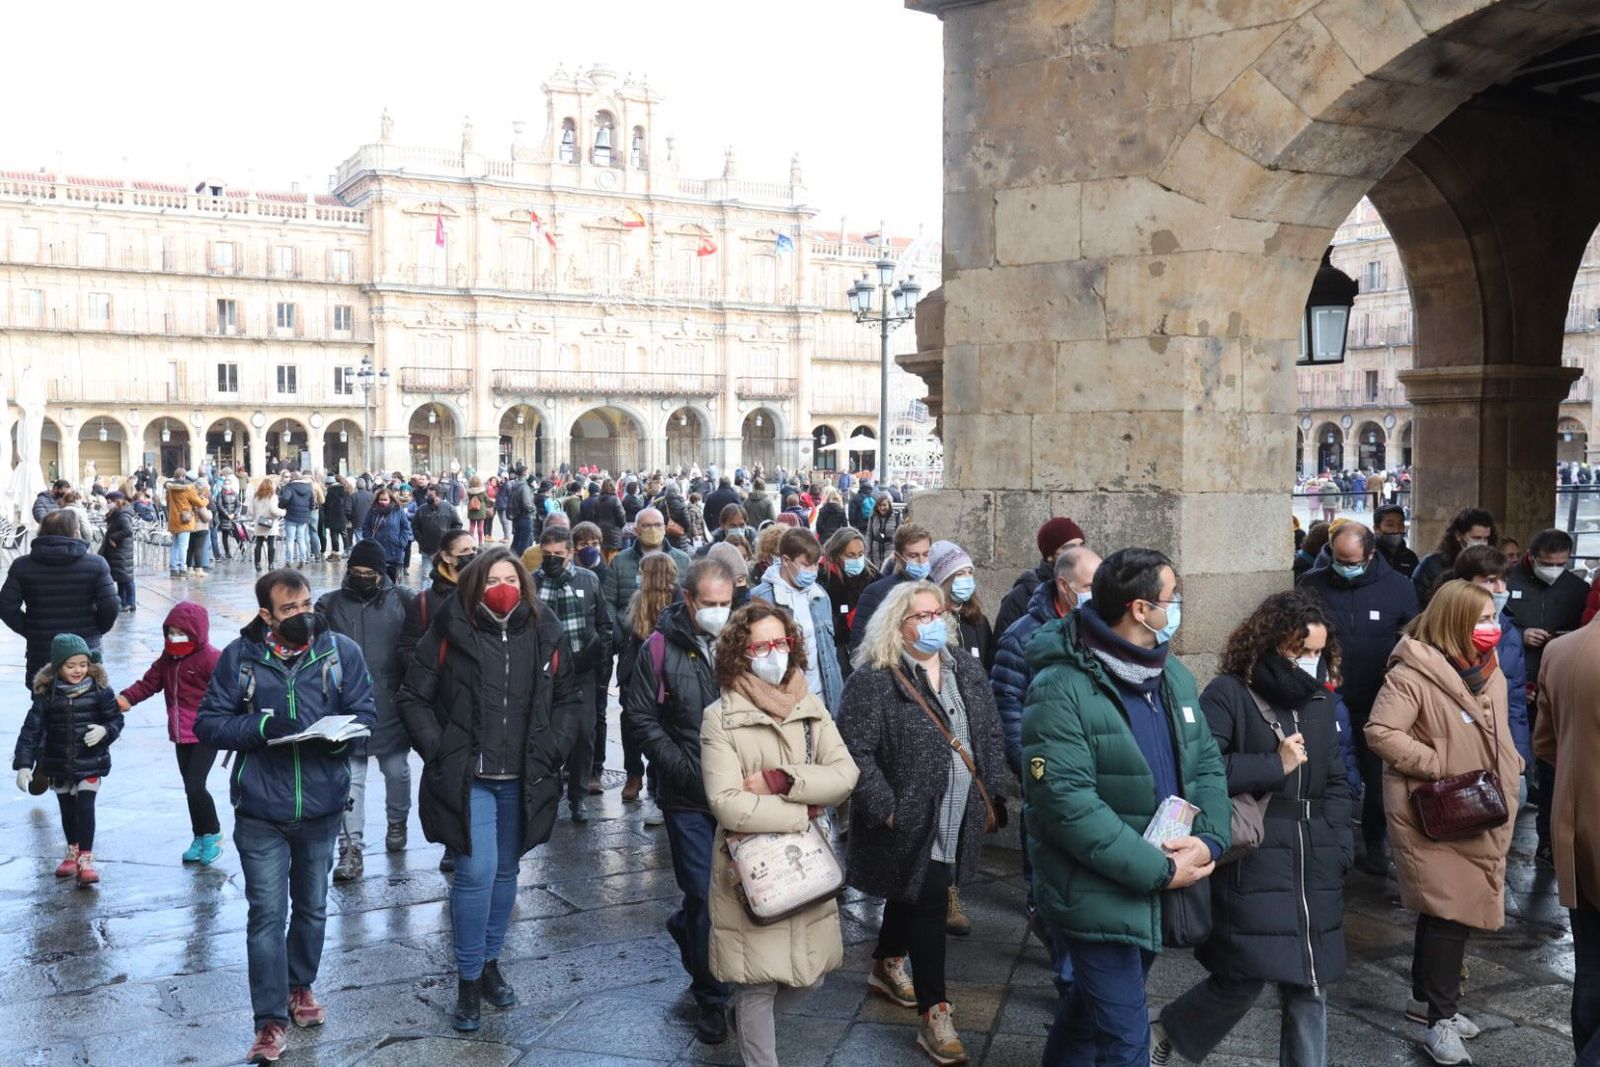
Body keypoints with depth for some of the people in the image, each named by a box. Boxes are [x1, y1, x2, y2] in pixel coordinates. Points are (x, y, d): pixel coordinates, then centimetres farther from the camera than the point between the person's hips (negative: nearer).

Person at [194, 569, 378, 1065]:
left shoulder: (341, 651, -5)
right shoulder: (239, 656, -6)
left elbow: (363, 714, -1)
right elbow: (207, 722, -4)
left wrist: (337, 735, -23)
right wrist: (259, 727, -21)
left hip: (321, 808, 2)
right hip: (261, 810, -2)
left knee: (312, 907, 19)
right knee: (267, 914, 0)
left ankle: (300, 986, 41)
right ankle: (270, 1021, 10)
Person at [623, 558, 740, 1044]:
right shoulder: (661, 648, -6)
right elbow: (639, 715, -4)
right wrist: (684, 766, -12)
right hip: (687, 795, -3)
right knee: (705, 896, 1)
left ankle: (685, 928, 46)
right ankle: (711, 998, 18)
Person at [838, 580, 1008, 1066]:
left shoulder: (966, 670, 6)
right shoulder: (874, 679, -15)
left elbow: (989, 738, 12)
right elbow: (855, 750, -17)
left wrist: (993, 798, 9)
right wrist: (886, 809, -18)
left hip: (958, 815, 6)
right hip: (910, 819, -6)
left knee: (912, 894, 21)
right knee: (928, 905, -5)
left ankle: (887, 966, 43)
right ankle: (934, 1014, 5)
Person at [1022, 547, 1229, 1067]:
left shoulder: (1174, 675, 4)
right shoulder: (1060, 688, -21)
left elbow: (1206, 763, 6)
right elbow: (1067, 802, -26)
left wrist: (1208, 840, -14)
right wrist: (1157, 870, -24)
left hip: (1162, 889, 7)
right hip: (1098, 892, -7)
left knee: (1095, 1003, 25)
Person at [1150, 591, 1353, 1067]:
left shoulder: (1320, 702, 13)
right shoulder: (1228, 695, -9)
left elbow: (1336, 783, 18)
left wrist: (1335, 850, 5)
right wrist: (1276, 765, -14)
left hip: (1312, 867, 6)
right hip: (1250, 864, -6)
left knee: (1310, 985, 8)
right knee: (1245, 978, -5)